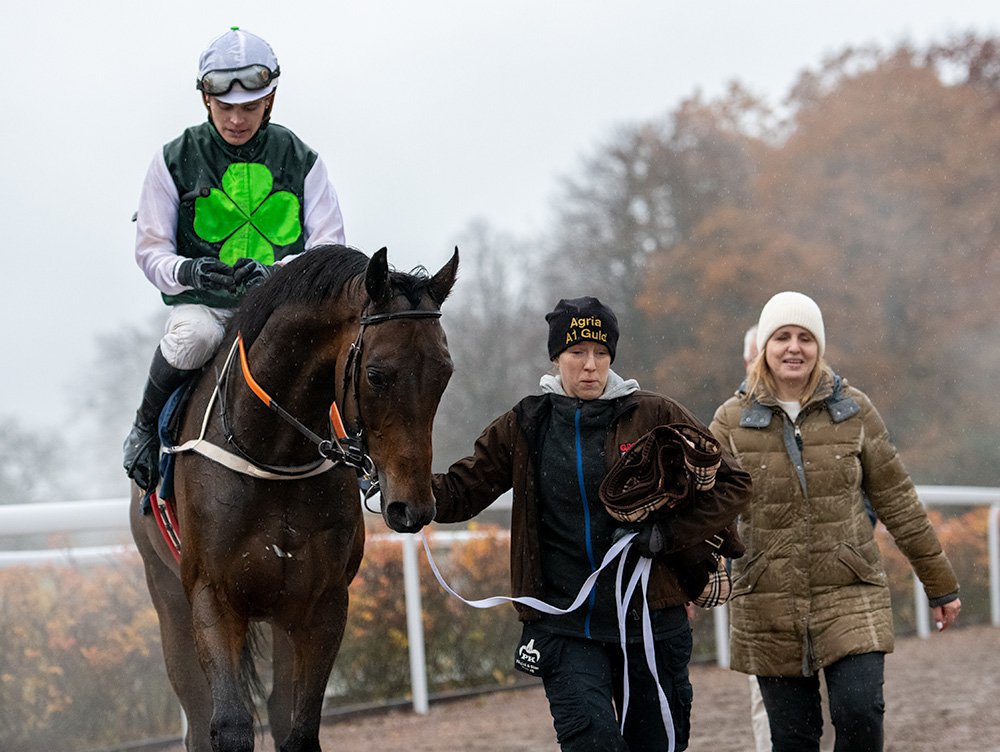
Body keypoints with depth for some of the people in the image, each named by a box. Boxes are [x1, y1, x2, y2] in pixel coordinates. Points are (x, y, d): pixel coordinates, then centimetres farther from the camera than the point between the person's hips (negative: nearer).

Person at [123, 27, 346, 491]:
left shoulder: (301, 161, 5)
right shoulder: (176, 160, 3)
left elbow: (329, 247, 0)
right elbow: (150, 249, 4)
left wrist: (275, 271, -22)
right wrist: (186, 271, -21)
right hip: (202, 302, -1)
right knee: (192, 336, -38)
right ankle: (146, 426, -9)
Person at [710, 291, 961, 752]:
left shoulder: (853, 411, 3)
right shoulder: (733, 421, 2)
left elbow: (897, 502, 8)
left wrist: (940, 585, 11)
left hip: (851, 595, 0)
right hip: (769, 605, 0)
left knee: (860, 712, -17)